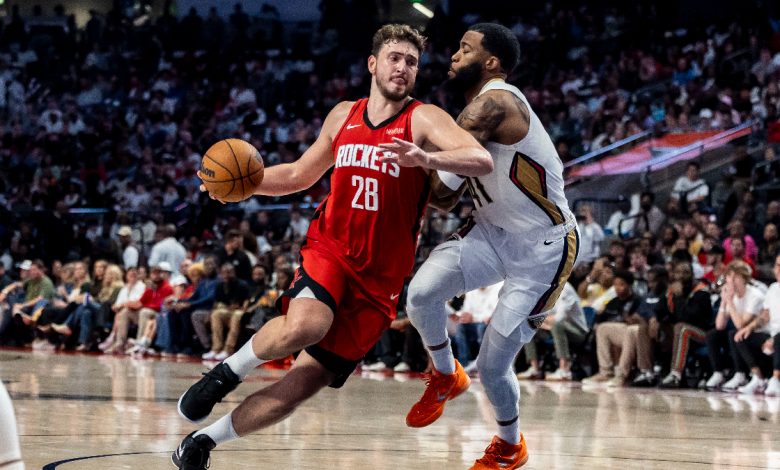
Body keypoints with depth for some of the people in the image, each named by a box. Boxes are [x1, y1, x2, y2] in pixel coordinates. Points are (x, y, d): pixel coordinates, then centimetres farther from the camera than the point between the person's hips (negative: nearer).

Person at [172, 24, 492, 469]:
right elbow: (301, 174, 23)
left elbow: (482, 161, -24)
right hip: (329, 249, 1)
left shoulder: (423, 120, -7)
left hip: (379, 278, -1)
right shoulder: (343, 116, 8)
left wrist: (426, 158, -43)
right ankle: (227, 372, -6)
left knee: (299, 388, -3)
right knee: (303, 326, -33)